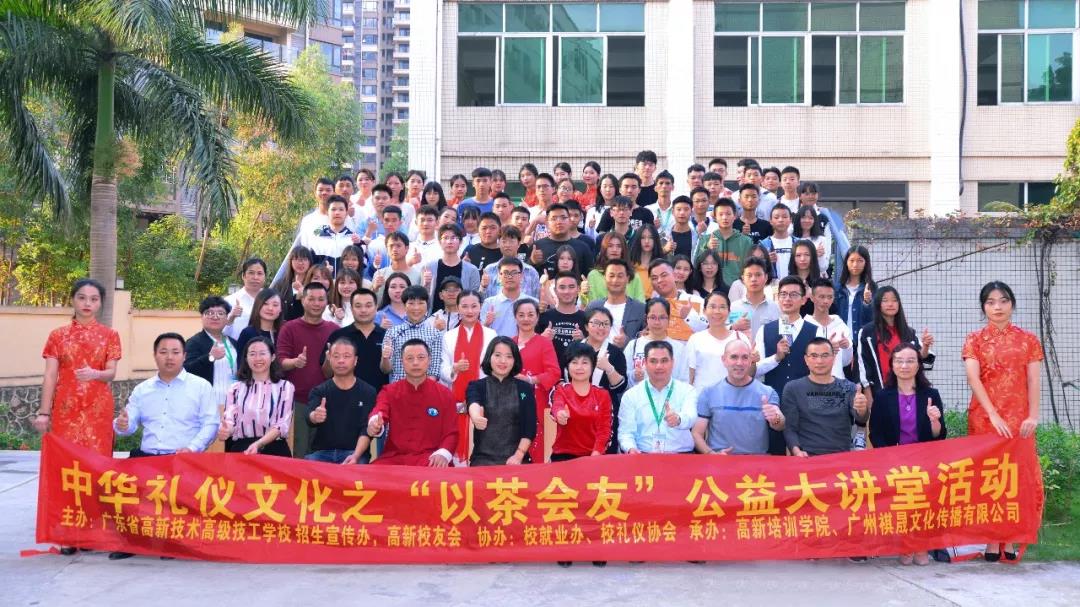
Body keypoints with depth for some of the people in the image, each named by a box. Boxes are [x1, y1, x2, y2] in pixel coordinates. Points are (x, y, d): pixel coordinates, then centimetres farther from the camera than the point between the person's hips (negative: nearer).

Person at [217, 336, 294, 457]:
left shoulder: (285, 387, 7)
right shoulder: (236, 388, 15)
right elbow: (229, 419, 4)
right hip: (240, 449, 1)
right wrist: (226, 430, -21)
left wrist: (258, 444, -18)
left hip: (273, 450, -1)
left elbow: (282, 425, -2)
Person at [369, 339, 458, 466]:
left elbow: (451, 432, 5)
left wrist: (443, 453, -18)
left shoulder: (444, 394, 7)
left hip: (431, 459, -1)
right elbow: (378, 415, -14)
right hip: (395, 457, 1)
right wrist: (374, 424, -40)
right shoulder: (389, 392, 8)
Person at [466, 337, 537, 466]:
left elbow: (530, 427, 1)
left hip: (514, 459, 1)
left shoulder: (525, 388, 6)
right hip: (483, 458, -1)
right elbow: (473, 403, -20)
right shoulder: (476, 386, 4)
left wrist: (518, 455, -13)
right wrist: (476, 416, -44)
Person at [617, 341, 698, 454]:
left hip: (681, 457, -1)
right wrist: (631, 449, -18)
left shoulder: (687, 390, 6)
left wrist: (678, 419, -38)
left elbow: (690, 417, -14)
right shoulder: (631, 395, 9)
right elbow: (626, 432, 5)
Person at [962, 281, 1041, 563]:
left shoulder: (1028, 340, 9)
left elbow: (1033, 381, 3)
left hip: (1019, 418, 1)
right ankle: (992, 541, 3)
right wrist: (993, 415, -17)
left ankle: (1009, 541, 5)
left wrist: (1033, 415, -11)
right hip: (984, 417, 0)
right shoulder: (975, 340, 5)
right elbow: (973, 379, -6)